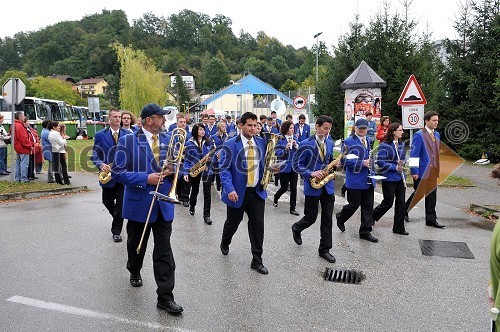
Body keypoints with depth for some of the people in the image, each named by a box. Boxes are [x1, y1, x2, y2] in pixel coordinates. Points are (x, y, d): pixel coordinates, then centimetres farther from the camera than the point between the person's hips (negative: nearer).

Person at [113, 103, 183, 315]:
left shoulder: (169, 140, 5)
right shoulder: (128, 141, -8)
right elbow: (118, 172, -11)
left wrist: (172, 170, -9)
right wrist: (145, 178, -20)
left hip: (163, 204, 2)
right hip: (139, 203, -2)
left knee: (164, 251, -1)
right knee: (136, 245, 20)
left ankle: (165, 297, 5)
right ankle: (134, 272, 50)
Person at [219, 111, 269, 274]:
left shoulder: (261, 142, 5)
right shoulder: (230, 144, -9)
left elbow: (265, 162, 18)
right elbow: (224, 169, -11)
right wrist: (230, 189, -23)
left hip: (257, 192, 3)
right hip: (237, 192, -3)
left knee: (258, 225, 0)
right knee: (233, 222, 15)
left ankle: (257, 261, 12)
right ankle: (224, 244, 46)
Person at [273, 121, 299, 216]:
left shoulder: (294, 139, 8)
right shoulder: (280, 140, -7)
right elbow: (277, 153, -12)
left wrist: (296, 146, -10)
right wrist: (286, 148, -25)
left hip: (294, 167, 4)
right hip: (284, 167, -4)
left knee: (293, 188, 3)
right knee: (284, 188, 5)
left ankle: (292, 208, 12)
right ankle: (275, 198, 36)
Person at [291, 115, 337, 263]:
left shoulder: (330, 143, 9)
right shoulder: (305, 144, -9)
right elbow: (297, 165, -9)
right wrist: (311, 174, -21)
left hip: (327, 185, 5)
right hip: (312, 186, -5)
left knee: (327, 219, 4)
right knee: (311, 217, 5)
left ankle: (324, 249, 14)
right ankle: (296, 228, 38)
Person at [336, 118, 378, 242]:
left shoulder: (368, 141, 13)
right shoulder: (348, 142, -8)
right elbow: (346, 161, -13)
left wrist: (370, 161, 2)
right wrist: (362, 163, -21)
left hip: (368, 180, 6)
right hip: (355, 180, -6)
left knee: (368, 207, 8)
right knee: (354, 204, 3)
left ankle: (365, 232, 18)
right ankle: (340, 217, 32)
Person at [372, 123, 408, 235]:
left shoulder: (401, 144, 9)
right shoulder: (385, 146, -13)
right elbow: (380, 162, -16)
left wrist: (402, 162, -1)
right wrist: (395, 167, -18)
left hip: (400, 177, 7)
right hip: (389, 178, -7)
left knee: (401, 202, 7)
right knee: (388, 202, 1)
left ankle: (399, 227, 16)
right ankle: (371, 217, 26)